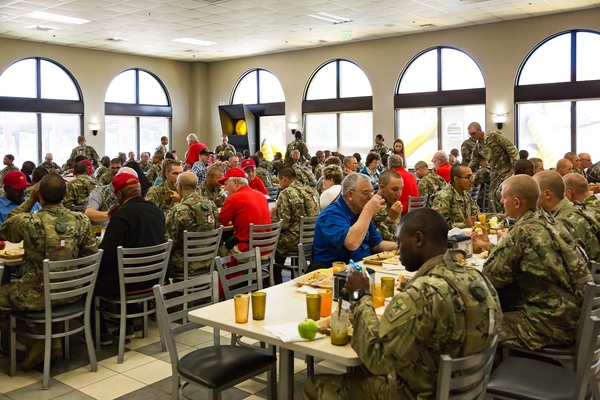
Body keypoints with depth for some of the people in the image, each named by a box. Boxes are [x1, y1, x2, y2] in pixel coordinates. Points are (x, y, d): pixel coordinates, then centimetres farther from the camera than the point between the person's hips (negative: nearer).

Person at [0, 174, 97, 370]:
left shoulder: (28, 222, -19)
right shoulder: (82, 220, -10)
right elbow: (91, 255, 0)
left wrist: (29, 202, 3)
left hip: (38, 295, -4)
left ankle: (35, 344, 16)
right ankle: (52, 341, 28)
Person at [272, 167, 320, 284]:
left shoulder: (286, 193, -14)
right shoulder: (312, 191, 7)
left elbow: (283, 224, -19)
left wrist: (274, 216, 4)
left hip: (297, 240, -7)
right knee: (280, 237, 29)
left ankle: (277, 285, 27)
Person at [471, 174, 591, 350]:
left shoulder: (520, 232, -20)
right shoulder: (546, 220, 6)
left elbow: (491, 276, -10)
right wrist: (489, 246, 24)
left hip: (551, 323, -9)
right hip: (572, 314, 9)